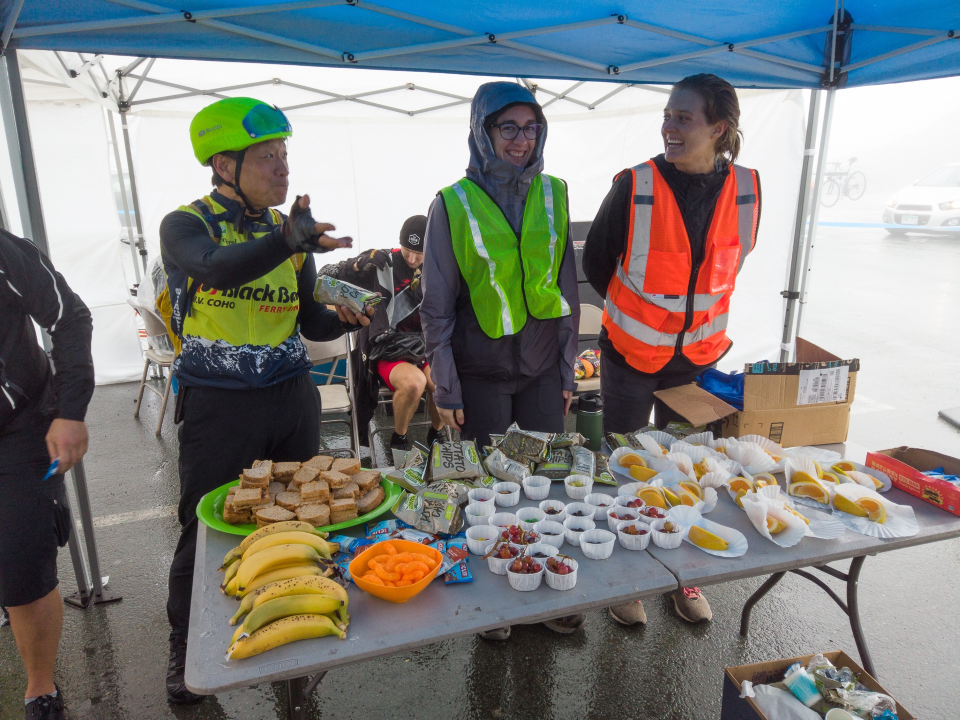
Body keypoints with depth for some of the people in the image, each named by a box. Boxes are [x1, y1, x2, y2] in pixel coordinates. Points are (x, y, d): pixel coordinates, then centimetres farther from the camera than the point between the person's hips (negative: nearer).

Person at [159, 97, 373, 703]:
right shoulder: (186, 225, -7)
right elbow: (216, 269, -32)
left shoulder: (291, 229, 6)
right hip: (218, 404, -4)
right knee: (205, 528, 7)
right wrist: (289, 240, -47)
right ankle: (186, 648, 32)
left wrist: (345, 318, -12)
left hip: (291, 396, 4)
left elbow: (310, 321, 9)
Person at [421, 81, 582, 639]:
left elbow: (567, 287, 8)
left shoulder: (553, 194, 2)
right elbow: (437, 305, -4)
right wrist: (446, 388, -5)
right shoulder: (454, 204, -8)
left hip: (543, 368, 3)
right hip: (482, 372, -3)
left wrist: (568, 369, 7)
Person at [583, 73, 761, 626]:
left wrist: (695, 310, 10)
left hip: (699, 357, 3)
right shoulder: (635, 186, -15)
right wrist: (641, 310, 3)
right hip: (632, 354, -2)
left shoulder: (746, 188, -6)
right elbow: (597, 263, -3)